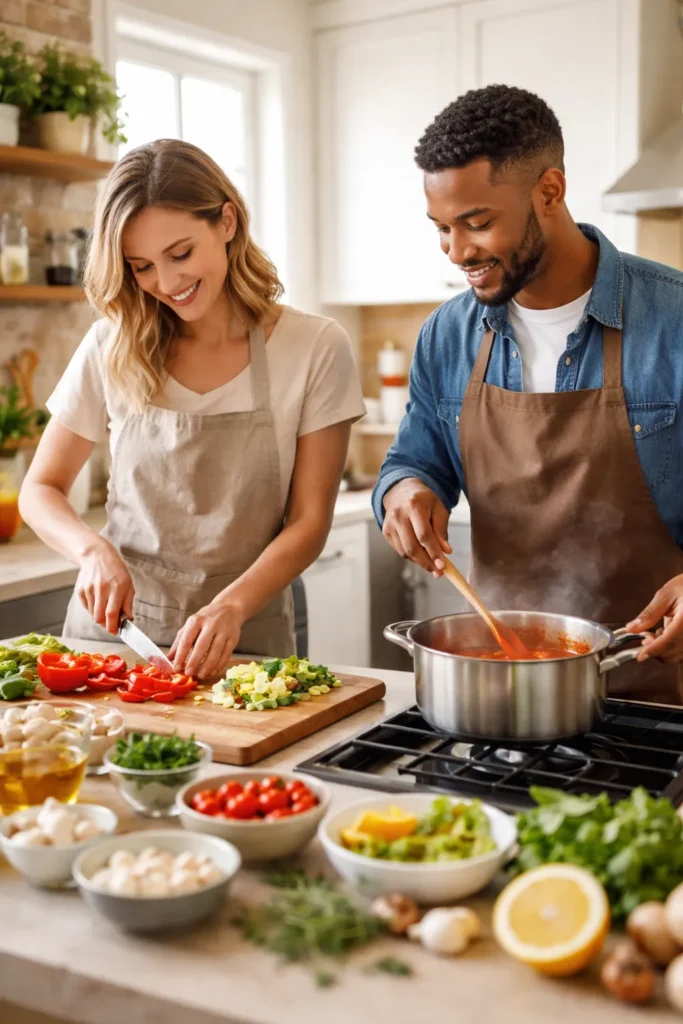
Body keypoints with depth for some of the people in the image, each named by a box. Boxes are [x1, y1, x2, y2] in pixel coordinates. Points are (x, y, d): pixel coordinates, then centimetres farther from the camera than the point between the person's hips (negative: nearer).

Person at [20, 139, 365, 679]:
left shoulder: (315, 348, -4)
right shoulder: (111, 349, 1)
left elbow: (309, 521, -3)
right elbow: (41, 490, 8)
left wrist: (232, 605, -19)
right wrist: (94, 549, -12)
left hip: (245, 642, -2)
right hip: (114, 626, 2)